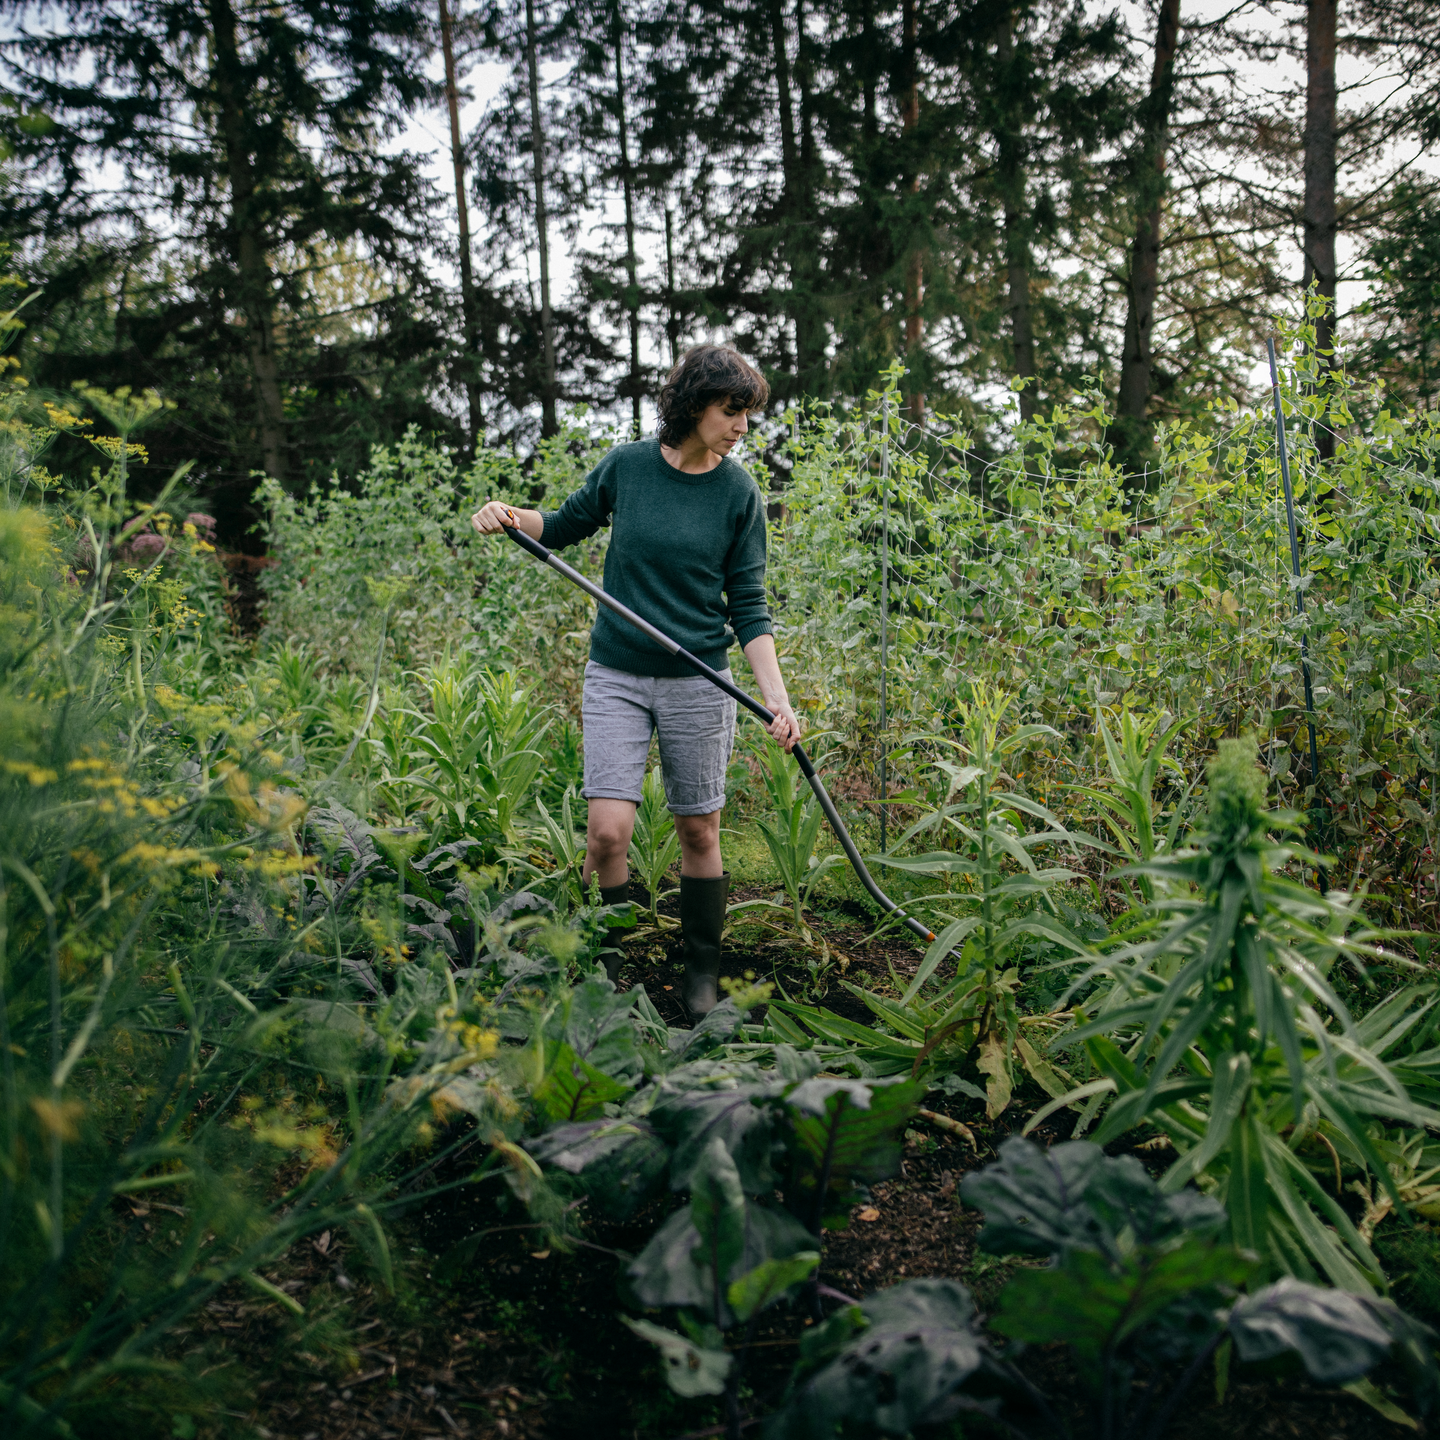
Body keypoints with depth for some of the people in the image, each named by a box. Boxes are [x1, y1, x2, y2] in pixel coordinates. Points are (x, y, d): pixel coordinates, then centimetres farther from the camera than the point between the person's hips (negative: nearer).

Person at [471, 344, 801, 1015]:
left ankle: (701, 974, 26)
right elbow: (564, 526, 15)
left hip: (698, 683, 0)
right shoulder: (626, 466, -2)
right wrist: (510, 516, -6)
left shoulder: (739, 494, -2)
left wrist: (777, 697, -10)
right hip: (616, 676, 0)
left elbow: (748, 607, -1)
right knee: (608, 830, -9)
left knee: (699, 833, 8)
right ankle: (606, 963, 13)